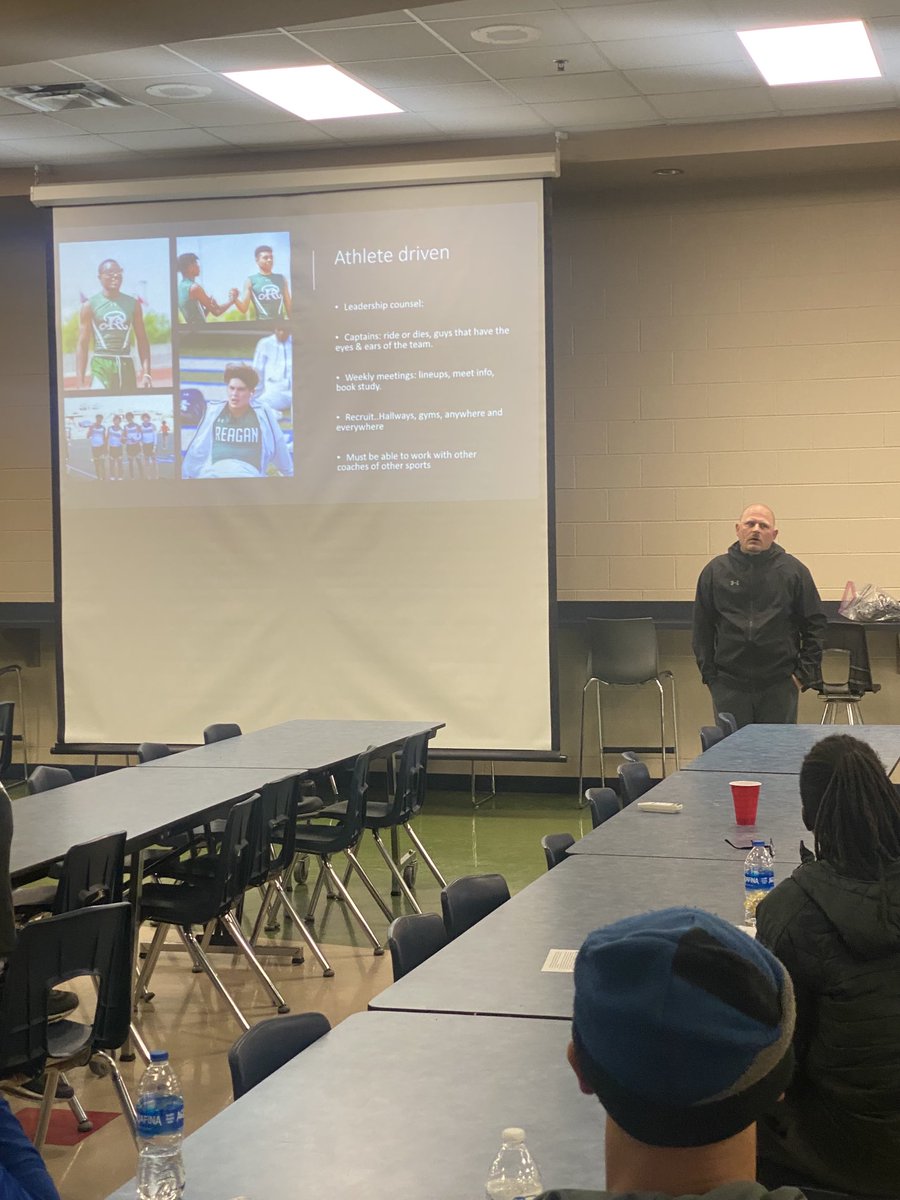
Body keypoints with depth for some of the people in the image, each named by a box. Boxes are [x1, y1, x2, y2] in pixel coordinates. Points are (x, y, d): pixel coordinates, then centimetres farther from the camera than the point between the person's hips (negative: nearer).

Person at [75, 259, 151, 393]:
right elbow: (82, 344, 1)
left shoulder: (133, 304, 10)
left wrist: (146, 373, 0)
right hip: (101, 365, -3)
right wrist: (80, 382, -7)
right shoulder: (90, 305, 2)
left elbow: (142, 341, 11)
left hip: (126, 365, 3)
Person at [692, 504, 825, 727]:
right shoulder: (715, 571, 5)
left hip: (779, 685, 0)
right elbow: (702, 628, 8)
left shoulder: (793, 571, 3)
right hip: (729, 685, 0)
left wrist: (806, 673, 0)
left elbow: (815, 624, 6)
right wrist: (709, 674, 2)